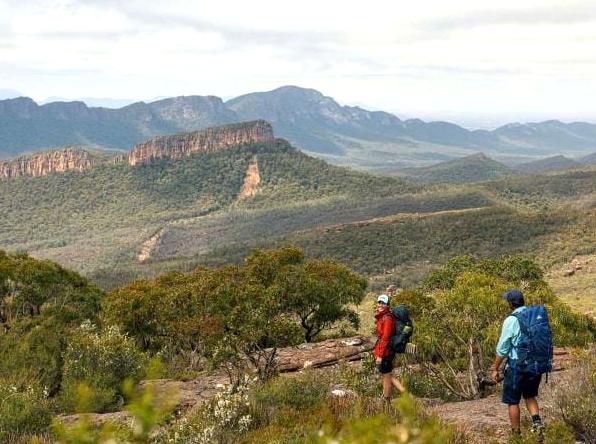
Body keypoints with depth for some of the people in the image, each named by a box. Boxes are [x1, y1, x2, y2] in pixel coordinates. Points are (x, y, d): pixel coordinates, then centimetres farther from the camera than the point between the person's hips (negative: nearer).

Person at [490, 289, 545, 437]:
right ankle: (537, 420, 1)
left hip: (517, 365, -5)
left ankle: (516, 434, 14)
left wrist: (495, 369, -1)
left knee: (513, 401, 8)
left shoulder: (511, 321, -14)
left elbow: (502, 348, -11)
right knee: (530, 396, 23)